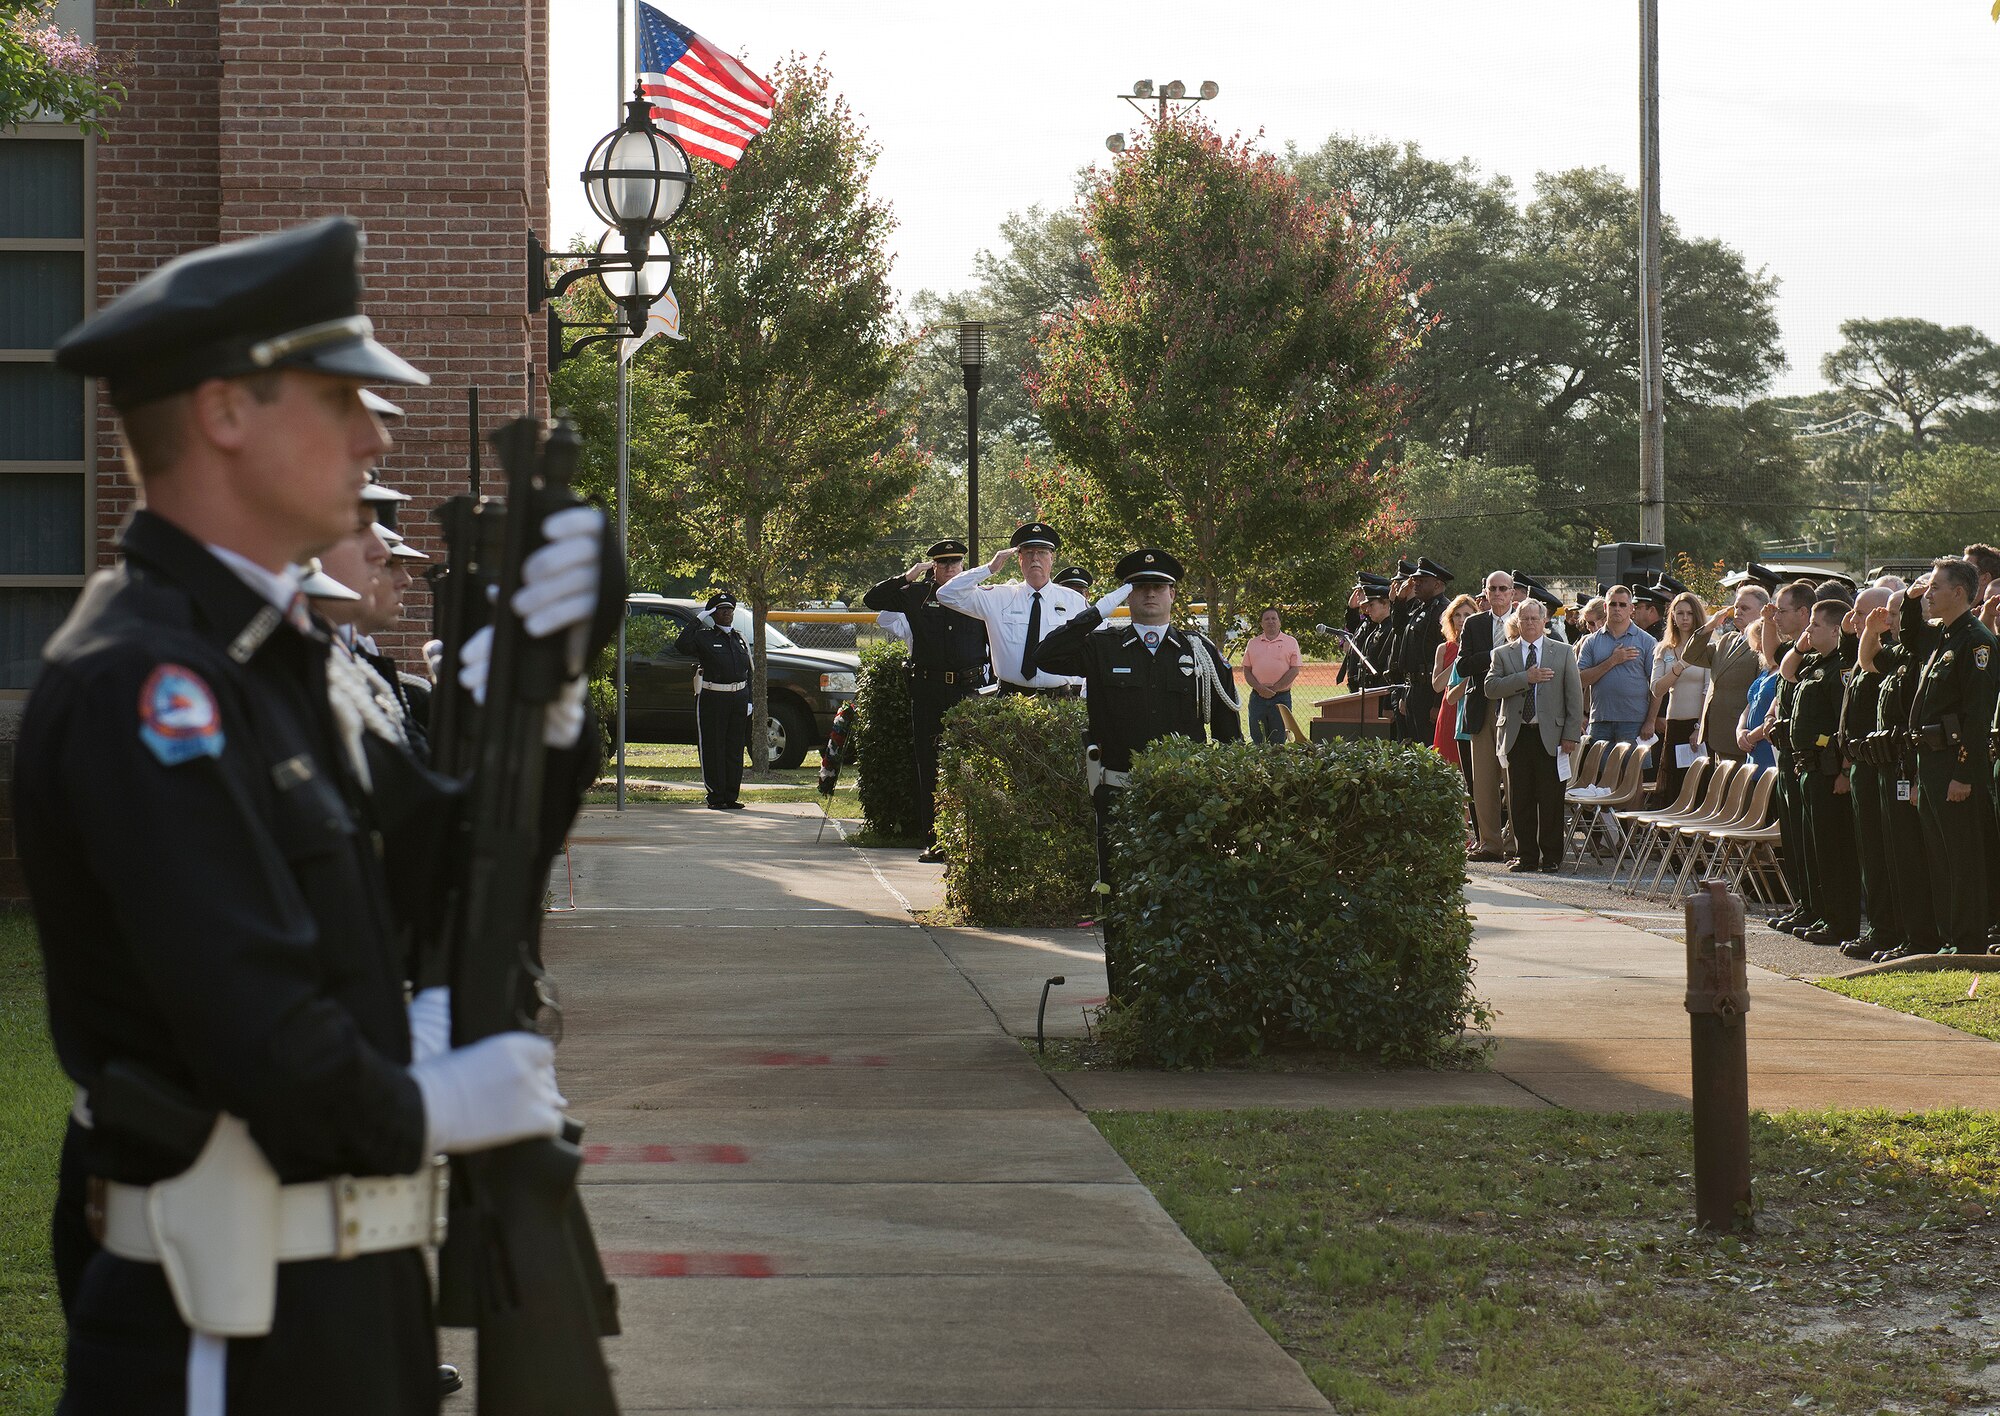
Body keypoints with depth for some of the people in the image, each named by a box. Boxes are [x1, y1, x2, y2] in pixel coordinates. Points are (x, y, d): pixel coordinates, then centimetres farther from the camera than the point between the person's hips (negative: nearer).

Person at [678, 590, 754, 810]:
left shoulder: (739, 638, 15)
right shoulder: (704, 637, 0)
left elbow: (748, 671, 17)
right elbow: (681, 646, -20)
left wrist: (748, 700, 9)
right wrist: (698, 622, -15)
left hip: (738, 699, 5)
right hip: (711, 699, -5)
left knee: (735, 750, 6)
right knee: (713, 750, -4)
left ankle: (732, 796, 11)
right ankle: (716, 797, 0)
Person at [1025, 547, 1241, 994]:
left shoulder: (1201, 651, 8)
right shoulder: (1102, 647, 6)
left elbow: (1228, 722, 12)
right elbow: (1042, 657, -9)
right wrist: (1097, 612, -9)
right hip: (1120, 795, 0)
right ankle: (1123, 1001, 9)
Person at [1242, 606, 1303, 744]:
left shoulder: (1290, 642, 5)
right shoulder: (1253, 643, 13)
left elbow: (1295, 670, -2)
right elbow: (1246, 670, 9)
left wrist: (1274, 689, -10)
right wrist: (1259, 688, -8)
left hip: (1281, 697, -2)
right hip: (1257, 698, 2)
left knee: (1278, 741, -1)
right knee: (1256, 740, 0)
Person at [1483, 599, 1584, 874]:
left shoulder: (1563, 653, 8)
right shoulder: (1503, 654, 10)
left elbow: (1574, 695, 5)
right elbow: (1490, 688, -4)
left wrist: (1571, 735, -4)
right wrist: (1525, 678, -14)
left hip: (1550, 735, -1)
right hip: (1517, 735, 2)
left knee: (1551, 800, -1)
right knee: (1520, 800, 3)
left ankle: (1551, 857, 6)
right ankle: (1527, 856, 10)